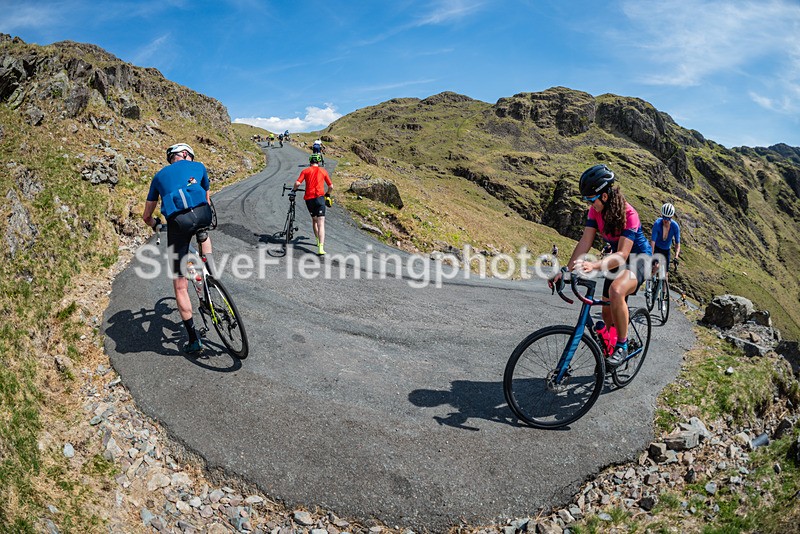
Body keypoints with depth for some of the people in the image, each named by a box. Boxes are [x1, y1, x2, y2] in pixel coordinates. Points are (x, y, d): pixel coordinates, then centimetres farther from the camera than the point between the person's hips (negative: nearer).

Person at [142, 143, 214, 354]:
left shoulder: (160, 175, 28)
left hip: (177, 222, 0)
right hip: (202, 214, 0)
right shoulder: (199, 166, 26)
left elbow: (147, 216, 30)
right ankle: (212, 272, 24)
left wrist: (156, 225, 52)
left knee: (180, 286, 9)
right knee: (202, 231, 42)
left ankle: (194, 339, 13)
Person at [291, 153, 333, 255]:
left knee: (314, 220, 25)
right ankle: (321, 248, -22)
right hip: (319, 197, -2)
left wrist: (294, 190, 16)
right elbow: (331, 186, 14)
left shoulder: (306, 171, 9)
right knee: (321, 223, -9)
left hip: (308, 198, 2)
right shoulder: (323, 171, 12)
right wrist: (327, 194, 33)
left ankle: (318, 240, 38)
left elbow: (297, 183, -4)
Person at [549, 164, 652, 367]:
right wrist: (566, 270, -27)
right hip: (617, 258, 7)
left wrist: (595, 266, -54)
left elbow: (623, 254, -37)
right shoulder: (595, 210, -12)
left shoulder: (628, 214, -30)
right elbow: (585, 242, -16)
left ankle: (622, 346, -22)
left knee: (616, 290, -37)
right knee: (607, 312, 10)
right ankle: (610, 345, 37)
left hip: (638, 258, -7)